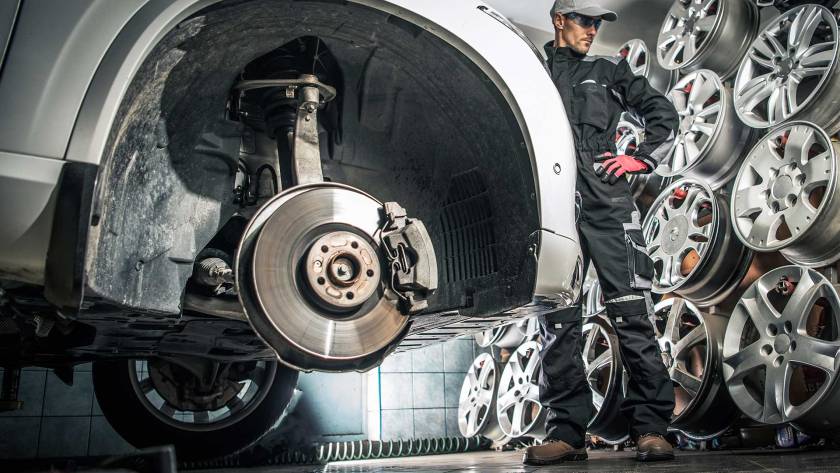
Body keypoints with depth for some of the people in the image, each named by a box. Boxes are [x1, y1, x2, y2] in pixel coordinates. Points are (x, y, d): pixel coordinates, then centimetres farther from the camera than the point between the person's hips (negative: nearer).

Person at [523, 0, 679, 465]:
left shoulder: (608, 71, 22)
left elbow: (662, 111, 23)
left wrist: (642, 157, 9)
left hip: (607, 203, 0)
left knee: (631, 313, -6)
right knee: (557, 320, -2)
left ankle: (650, 427, 1)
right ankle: (566, 431, 4)